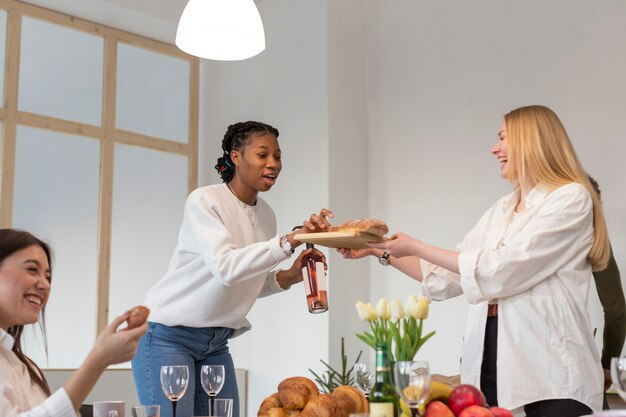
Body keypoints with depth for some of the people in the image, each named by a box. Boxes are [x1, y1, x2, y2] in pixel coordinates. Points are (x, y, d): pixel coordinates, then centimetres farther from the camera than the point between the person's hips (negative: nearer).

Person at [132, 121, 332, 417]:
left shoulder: (266, 215, 5)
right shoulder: (204, 201, -15)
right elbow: (226, 268, -30)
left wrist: (290, 275, -5)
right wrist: (290, 241, -37)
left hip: (217, 342, 7)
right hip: (169, 336, -6)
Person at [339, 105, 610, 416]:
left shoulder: (571, 198, -6)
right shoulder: (501, 210, 16)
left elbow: (501, 272, -15)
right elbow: (447, 277, 18)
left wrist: (416, 247, -9)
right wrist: (381, 251, 14)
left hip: (549, 368, -6)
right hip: (491, 357, 6)